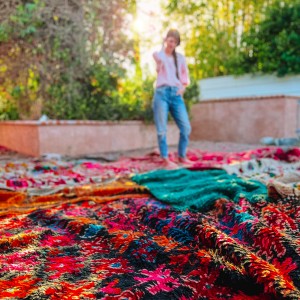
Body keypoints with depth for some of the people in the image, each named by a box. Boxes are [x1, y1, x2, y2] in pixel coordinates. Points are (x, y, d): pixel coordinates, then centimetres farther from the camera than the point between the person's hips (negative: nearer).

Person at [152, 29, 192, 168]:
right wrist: (163, 45, -2)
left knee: (186, 128, -1)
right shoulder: (158, 54, 9)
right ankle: (165, 160, 1)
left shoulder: (180, 57, 18)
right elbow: (160, 60, -13)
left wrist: (183, 87, 6)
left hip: (176, 94, 4)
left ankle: (182, 156, 14)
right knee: (162, 130, -5)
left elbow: (185, 74, 23)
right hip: (162, 93, -3)